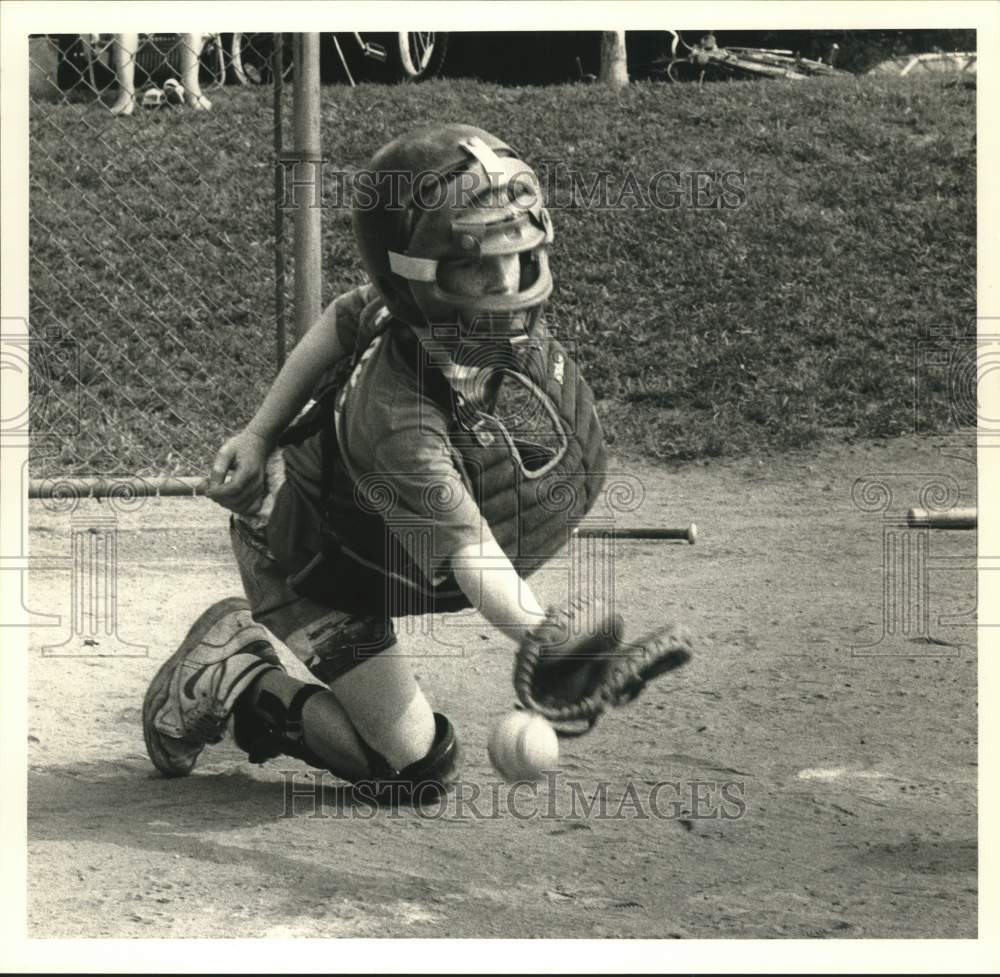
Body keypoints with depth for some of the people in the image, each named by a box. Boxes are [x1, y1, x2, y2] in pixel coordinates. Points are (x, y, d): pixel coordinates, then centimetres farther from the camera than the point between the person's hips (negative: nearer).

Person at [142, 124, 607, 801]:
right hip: (306, 561, -8)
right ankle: (233, 680, 8)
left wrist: (263, 433, 4)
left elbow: (344, 320, -2)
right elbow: (471, 555, -47)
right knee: (420, 768, -8)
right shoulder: (401, 418, -43)